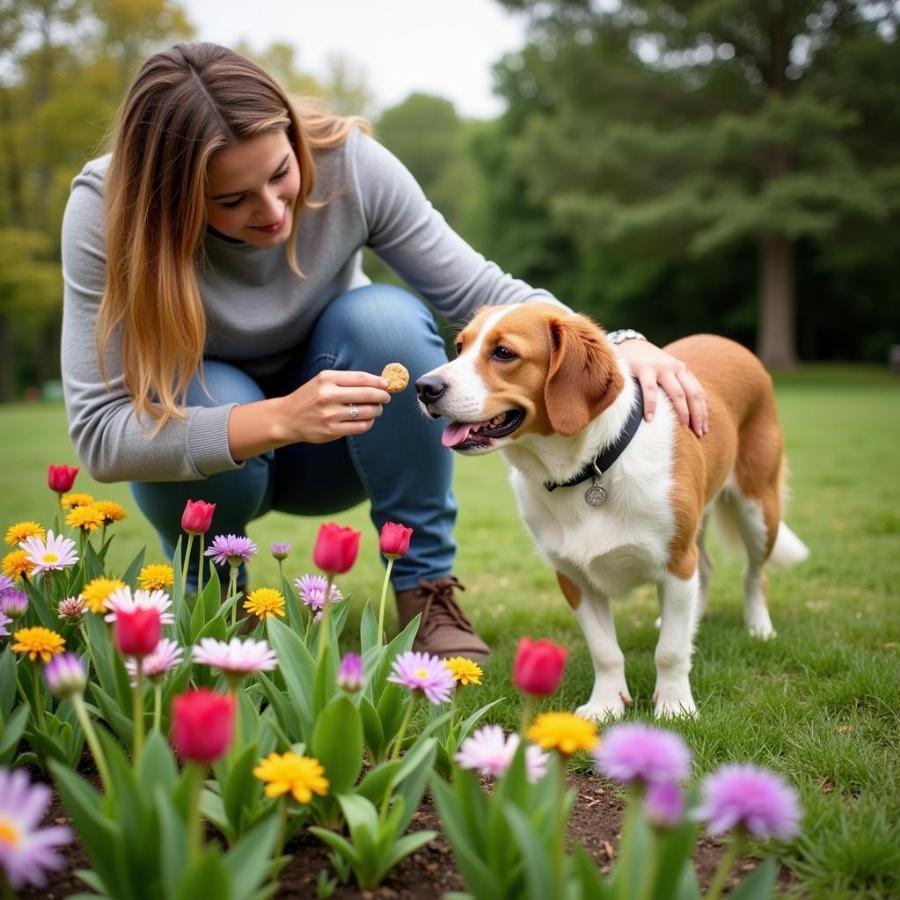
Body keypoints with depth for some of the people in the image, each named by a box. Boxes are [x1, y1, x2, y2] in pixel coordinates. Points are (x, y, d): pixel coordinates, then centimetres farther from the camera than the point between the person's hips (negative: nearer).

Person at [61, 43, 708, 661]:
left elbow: (480, 291, -19)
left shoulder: (350, 164, -23)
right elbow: (100, 433, -31)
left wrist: (618, 346, -35)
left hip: (334, 445, 1)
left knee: (386, 318, -30)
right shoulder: (105, 211, -27)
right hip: (195, 449, -1)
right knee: (214, 398, -36)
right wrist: (278, 420, -45)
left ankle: (426, 592, -15)